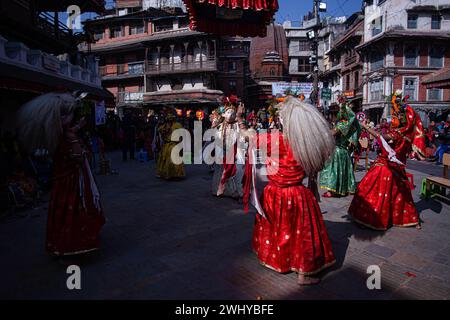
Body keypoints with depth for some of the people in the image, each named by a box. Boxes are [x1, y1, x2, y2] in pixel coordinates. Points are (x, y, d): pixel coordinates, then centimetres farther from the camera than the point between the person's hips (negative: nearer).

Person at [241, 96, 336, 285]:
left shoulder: (273, 139, -18)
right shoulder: (309, 143, -14)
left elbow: (249, 138, -3)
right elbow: (313, 171, -2)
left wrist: (239, 120, 11)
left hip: (274, 195, 2)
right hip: (298, 197, -1)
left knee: (276, 229, 24)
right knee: (302, 233, 13)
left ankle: (275, 258, 46)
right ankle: (304, 274, 24)